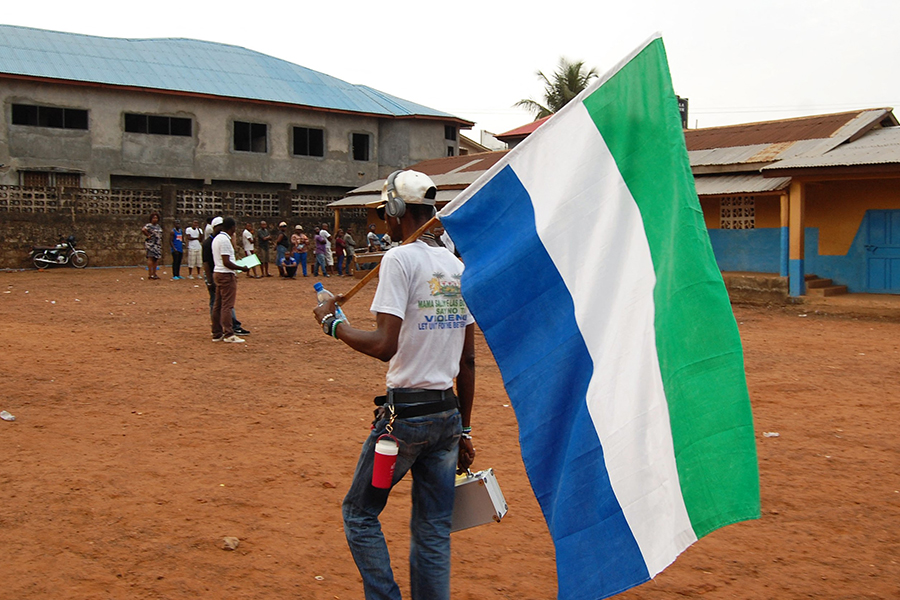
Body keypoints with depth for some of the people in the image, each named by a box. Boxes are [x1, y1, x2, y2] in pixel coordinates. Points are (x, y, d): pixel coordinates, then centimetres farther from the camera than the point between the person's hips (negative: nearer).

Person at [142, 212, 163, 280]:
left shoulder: (158, 226, 18)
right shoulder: (149, 225, -7)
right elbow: (143, 230, -25)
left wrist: (161, 246, 16)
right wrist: (148, 235, -15)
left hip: (158, 245, 8)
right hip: (151, 244, -8)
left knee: (156, 259, 7)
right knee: (151, 258, -10)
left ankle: (154, 274, 13)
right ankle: (150, 274, -11)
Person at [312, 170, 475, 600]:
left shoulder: (400, 259, -11)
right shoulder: (458, 267, 11)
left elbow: (384, 345, -20)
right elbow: (467, 360, 13)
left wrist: (333, 324, -4)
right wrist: (463, 430, 19)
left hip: (405, 414, -7)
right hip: (448, 413, 7)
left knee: (360, 512, 12)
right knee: (434, 529, 13)